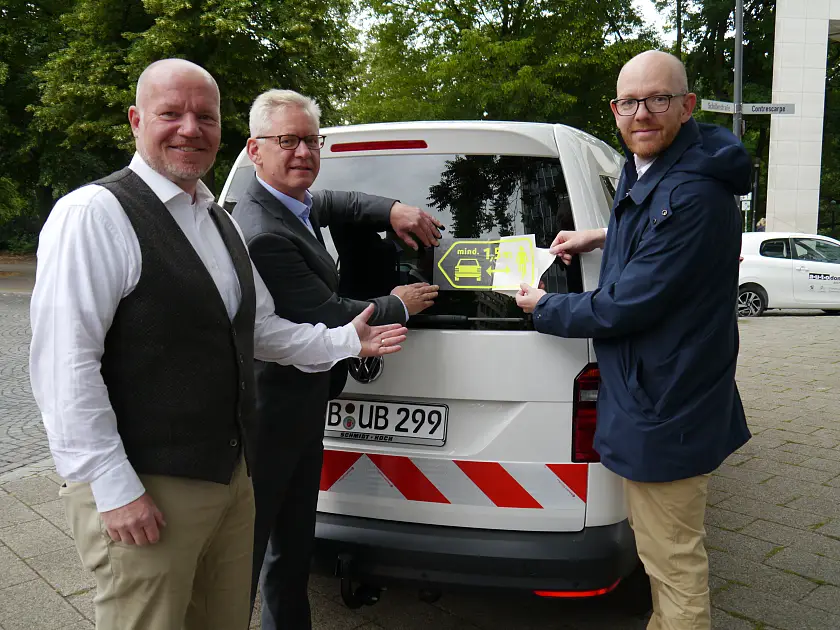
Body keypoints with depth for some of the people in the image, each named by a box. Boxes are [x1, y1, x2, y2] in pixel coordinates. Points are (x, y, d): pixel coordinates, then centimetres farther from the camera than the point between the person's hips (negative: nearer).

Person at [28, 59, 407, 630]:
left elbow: (259, 328, 19)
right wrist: (114, 489, -20)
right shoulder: (95, 214, -14)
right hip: (142, 491, -8)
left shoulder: (220, 222, 13)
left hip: (231, 476, 8)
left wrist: (346, 341, 13)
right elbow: (64, 364, -19)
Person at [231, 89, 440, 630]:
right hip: (272, 417, -10)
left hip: (301, 408, 10)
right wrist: (399, 306, -4)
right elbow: (329, 318, -22)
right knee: (247, 546, 4)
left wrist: (390, 209, 8)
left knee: (294, 546, 22)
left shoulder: (291, 205, 4)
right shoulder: (263, 234, -25)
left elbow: (329, 203, 27)